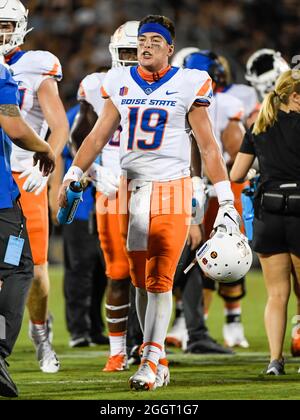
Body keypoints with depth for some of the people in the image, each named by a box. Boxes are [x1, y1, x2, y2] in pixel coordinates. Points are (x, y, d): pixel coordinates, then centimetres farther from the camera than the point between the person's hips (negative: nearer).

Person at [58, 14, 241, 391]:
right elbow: (98, 136, 14)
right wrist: (73, 175, 4)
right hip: (133, 189, 4)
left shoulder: (187, 85, -1)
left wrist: (226, 199, 0)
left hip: (172, 190, -4)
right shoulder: (120, 84, 8)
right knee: (141, 279, 3)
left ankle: (150, 360, -7)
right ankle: (158, 361, 9)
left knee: (160, 279, -9)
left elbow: (208, 146, 2)